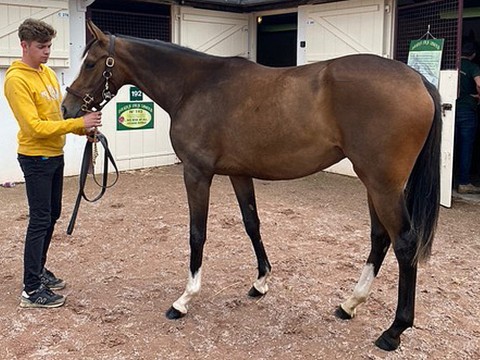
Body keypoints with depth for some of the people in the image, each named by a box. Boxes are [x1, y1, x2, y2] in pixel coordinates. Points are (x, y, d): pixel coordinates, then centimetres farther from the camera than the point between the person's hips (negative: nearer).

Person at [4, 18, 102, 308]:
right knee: (40, 220, -5)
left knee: (52, 215, 15)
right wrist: (79, 123, -26)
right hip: (36, 159, -8)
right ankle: (32, 289, 3)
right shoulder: (16, 79, -17)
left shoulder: (48, 73, 9)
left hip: (55, 155, 8)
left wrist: (82, 128, -4)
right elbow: (35, 127, -23)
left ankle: (38, 270, 30)